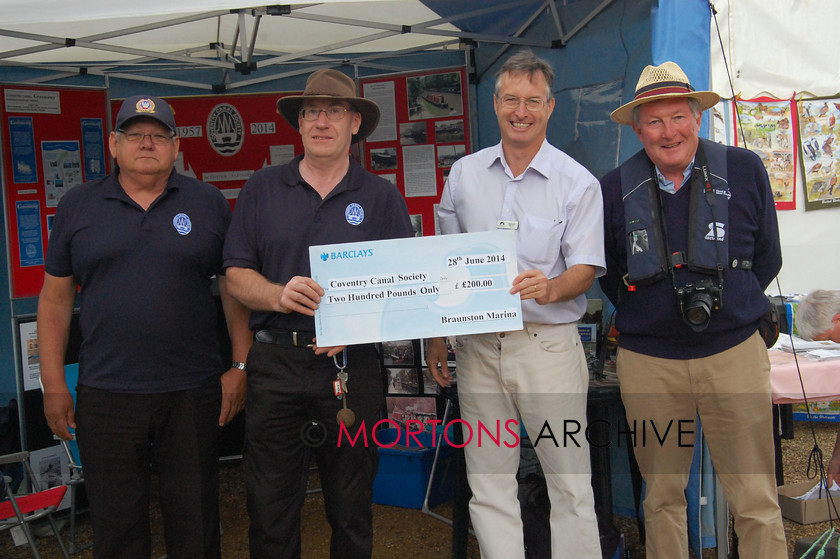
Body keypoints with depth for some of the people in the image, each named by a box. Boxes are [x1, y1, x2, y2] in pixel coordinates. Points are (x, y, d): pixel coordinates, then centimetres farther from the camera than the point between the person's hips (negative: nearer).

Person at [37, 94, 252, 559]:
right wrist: (53, 384, 4)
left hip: (193, 393, 0)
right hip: (104, 394, 1)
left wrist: (240, 367, -1)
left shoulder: (209, 204, 5)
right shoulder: (77, 206, 7)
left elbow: (235, 289, 6)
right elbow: (55, 298, 8)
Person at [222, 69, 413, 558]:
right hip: (276, 364, 1)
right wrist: (278, 295, -16)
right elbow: (236, 275, 5)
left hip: (352, 366, 0)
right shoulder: (262, 190, 9)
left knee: (351, 510, 11)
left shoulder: (382, 197, 6)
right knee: (270, 509, 6)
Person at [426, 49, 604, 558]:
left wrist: (550, 288, -26)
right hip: (478, 345, 3)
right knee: (489, 483, 9)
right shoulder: (464, 174, 9)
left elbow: (586, 268, -5)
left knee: (570, 482, -1)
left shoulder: (578, 183, -1)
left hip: (549, 342, -3)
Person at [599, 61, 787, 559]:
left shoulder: (745, 172, 0)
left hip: (734, 354, -1)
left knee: (757, 500, 1)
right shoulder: (615, 190, 1)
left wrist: (721, 305, 8)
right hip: (647, 360, 1)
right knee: (662, 496, 11)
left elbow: (767, 258, 11)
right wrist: (645, 313, 8)